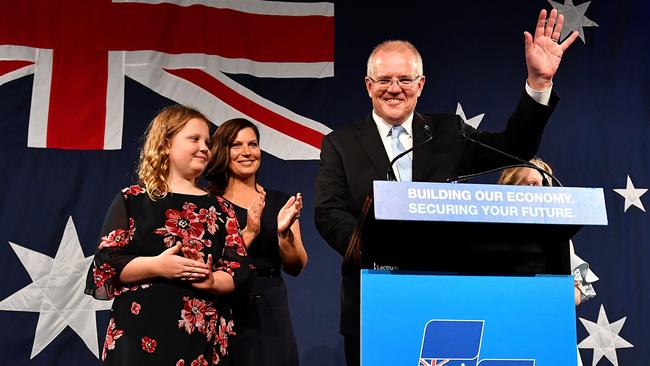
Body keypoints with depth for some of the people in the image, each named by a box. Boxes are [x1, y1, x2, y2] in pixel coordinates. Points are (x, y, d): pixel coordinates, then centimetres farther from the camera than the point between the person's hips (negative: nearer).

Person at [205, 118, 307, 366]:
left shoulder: (280, 202, 8)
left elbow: (296, 268, 3)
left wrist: (284, 232, -13)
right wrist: (249, 232, -21)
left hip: (271, 310, 3)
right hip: (224, 312, -3)